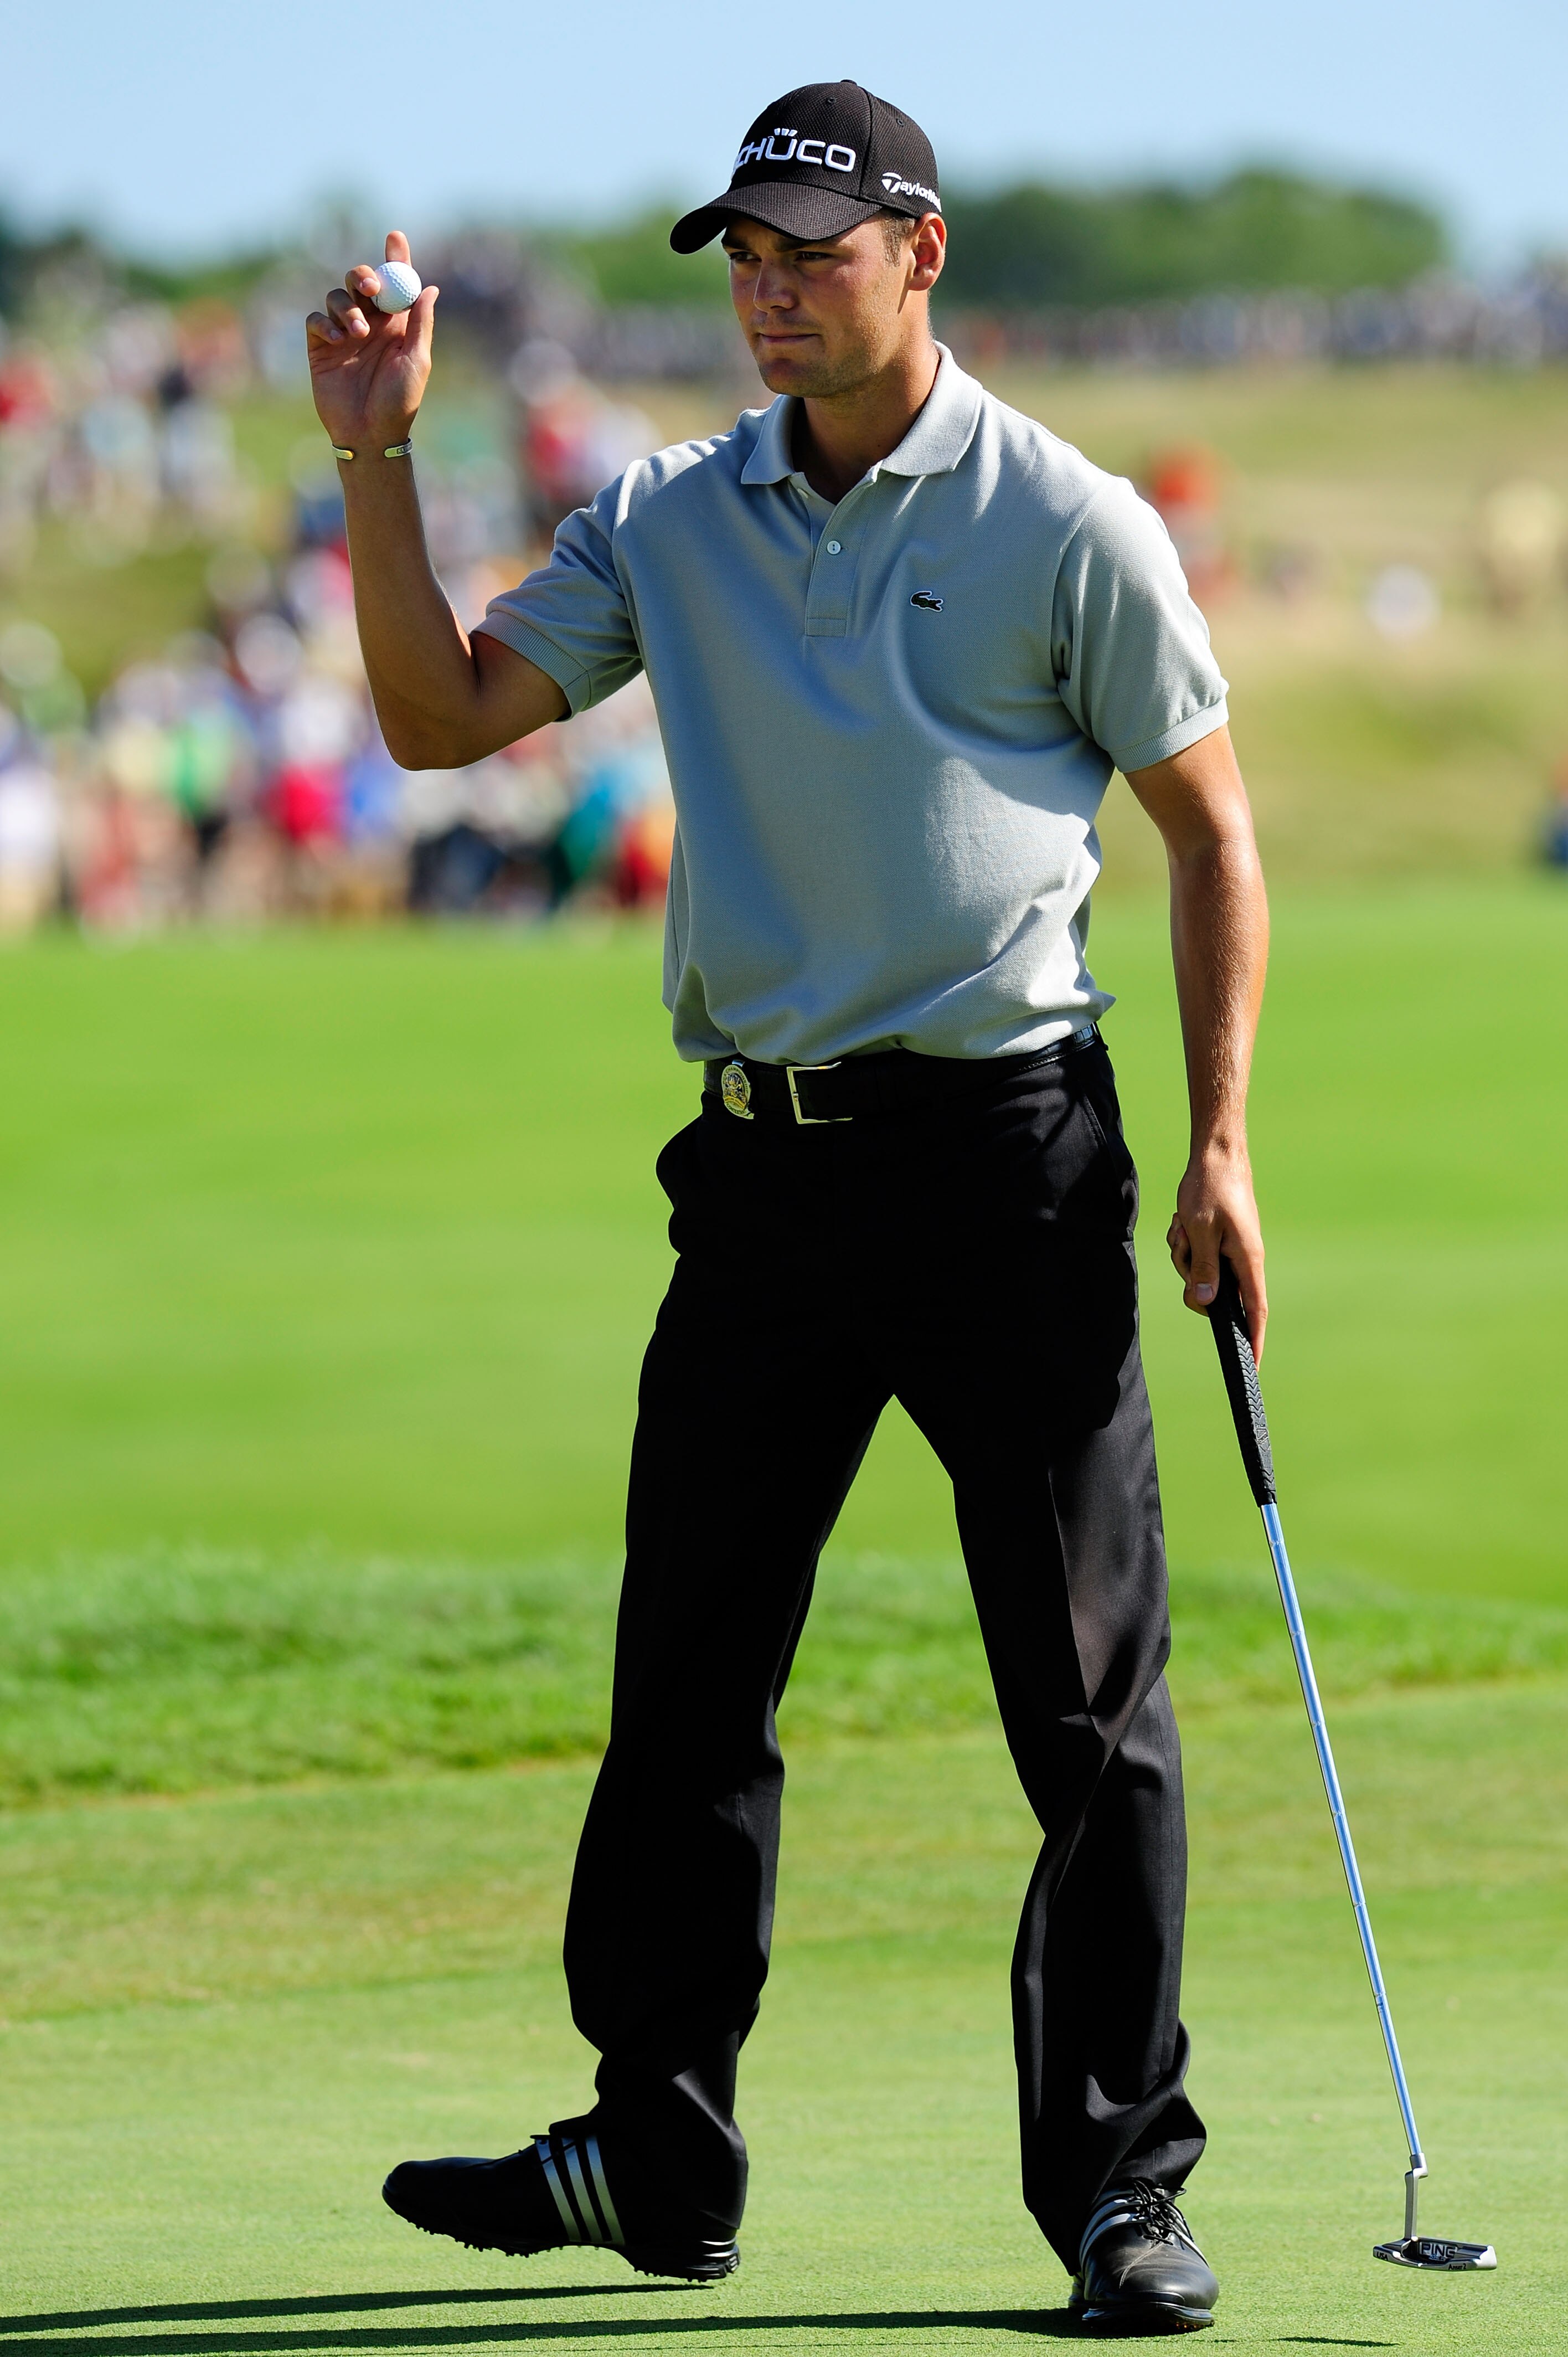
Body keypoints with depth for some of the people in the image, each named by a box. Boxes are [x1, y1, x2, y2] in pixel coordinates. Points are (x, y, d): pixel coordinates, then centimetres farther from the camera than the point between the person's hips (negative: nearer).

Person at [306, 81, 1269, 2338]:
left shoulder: (1068, 525, -2)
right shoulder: (673, 521, 10)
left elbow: (1209, 823, 2)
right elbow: (442, 712, 8)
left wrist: (1223, 1136, -6)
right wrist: (377, 465, -4)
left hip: (1008, 1153, -4)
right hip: (769, 1164, 4)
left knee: (1092, 1700, -5)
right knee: (687, 1683, 7)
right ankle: (659, 2153, 18)